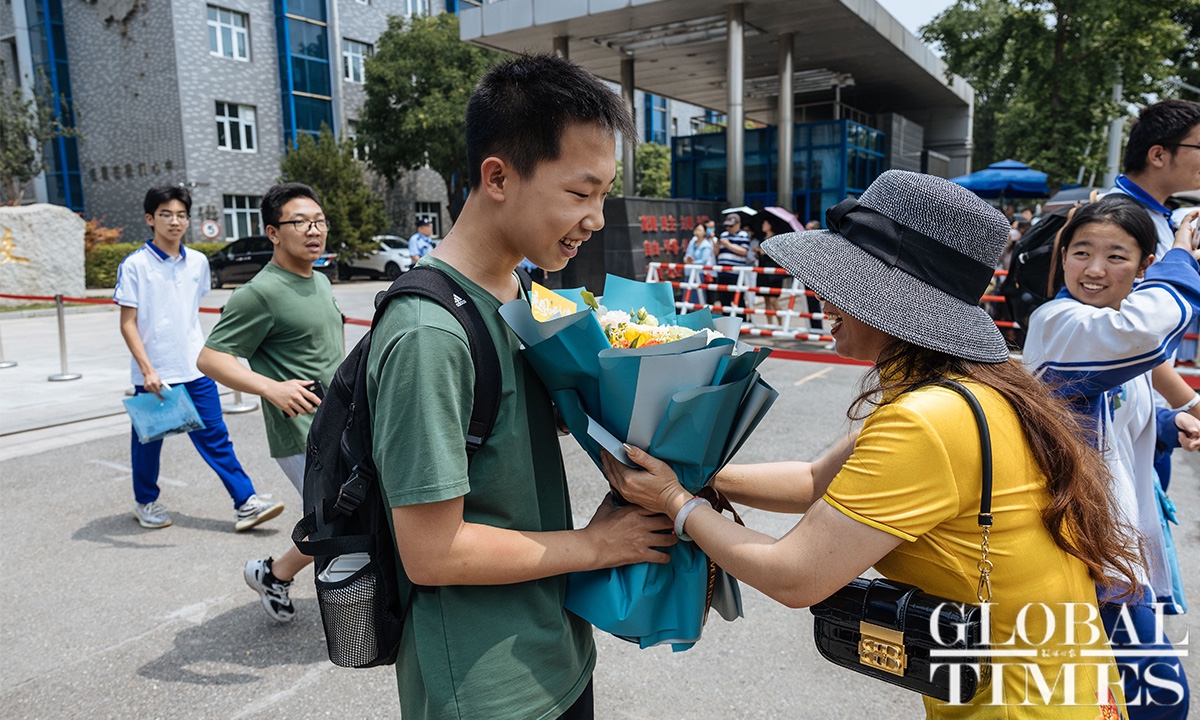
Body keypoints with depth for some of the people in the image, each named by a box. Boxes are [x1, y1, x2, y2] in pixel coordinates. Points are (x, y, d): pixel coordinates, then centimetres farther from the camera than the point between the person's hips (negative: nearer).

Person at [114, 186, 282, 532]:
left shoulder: (198, 262, 6)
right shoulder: (135, 265, -7)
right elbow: (128, 323, -8)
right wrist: (147, 369, -16)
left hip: (196, 370, 3)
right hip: (153, 374, -3)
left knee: (216, 438, 3)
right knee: (148, 440, 13)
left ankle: (245, 503, 2)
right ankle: (146, 502, 33)